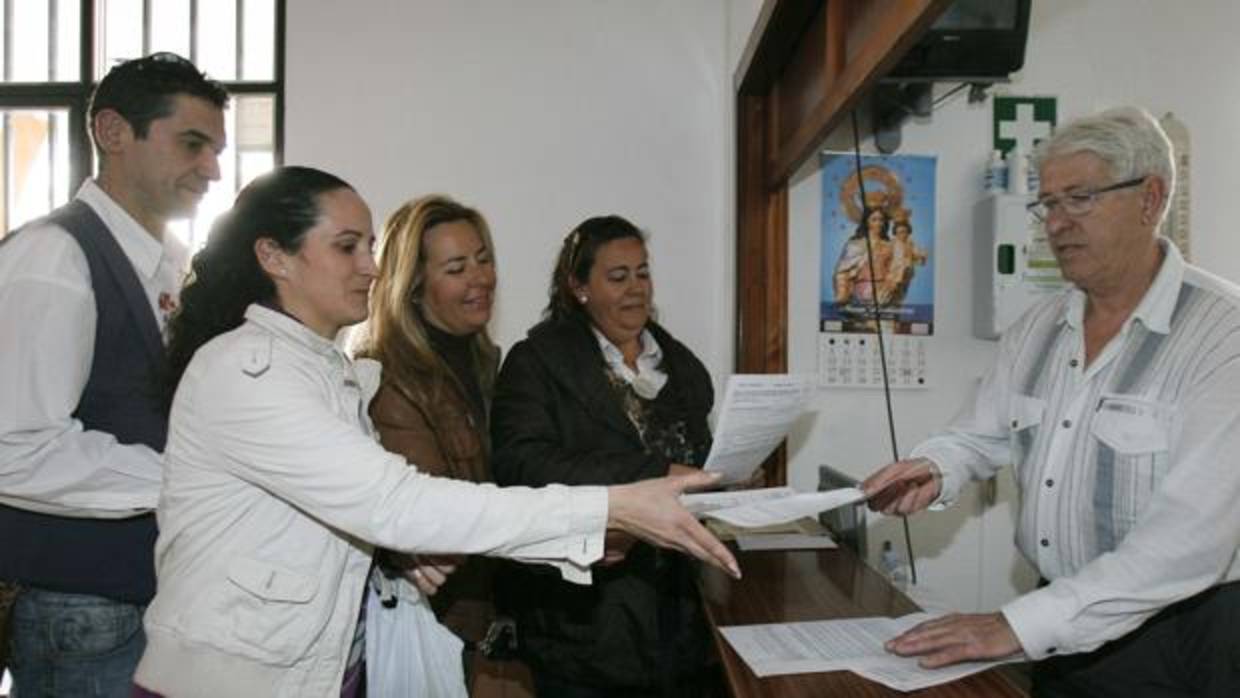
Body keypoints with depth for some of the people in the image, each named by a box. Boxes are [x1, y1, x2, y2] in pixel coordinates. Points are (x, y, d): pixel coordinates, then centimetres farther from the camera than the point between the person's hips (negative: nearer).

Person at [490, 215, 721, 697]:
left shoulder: (682, 364, 12)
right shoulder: (538, 360, -5)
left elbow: (702, 460, 15)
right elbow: (522, 463, -19)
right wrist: (656, 475, -24)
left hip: (681, 599, 5)